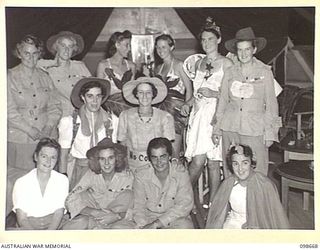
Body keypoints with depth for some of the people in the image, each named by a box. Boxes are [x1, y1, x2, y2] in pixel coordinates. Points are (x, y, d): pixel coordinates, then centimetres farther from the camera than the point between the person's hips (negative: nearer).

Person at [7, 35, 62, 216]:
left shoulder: (45, 77, 13)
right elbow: (10, 111, -6)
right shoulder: (10, 77, 1)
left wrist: (48, 127, -7)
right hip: (19, 139, -3)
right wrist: (30, 130, -13)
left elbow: (55, 107, 9)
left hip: (47, 138, 3)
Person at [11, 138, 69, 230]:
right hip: (28, 228, -1)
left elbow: (58, 214, -5)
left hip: (53, 227, 1)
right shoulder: (21, 183, -5)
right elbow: (22, 220, -7)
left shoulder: (62, 180, -2)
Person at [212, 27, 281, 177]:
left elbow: (271, 104, 4)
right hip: (230, 127, 2)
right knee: (230, 170, 5)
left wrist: (270, 133, 0)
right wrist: (217, 128, 11)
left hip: (255, 129, -2)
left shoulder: (265, 72, 2)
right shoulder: (229, 73, 8)